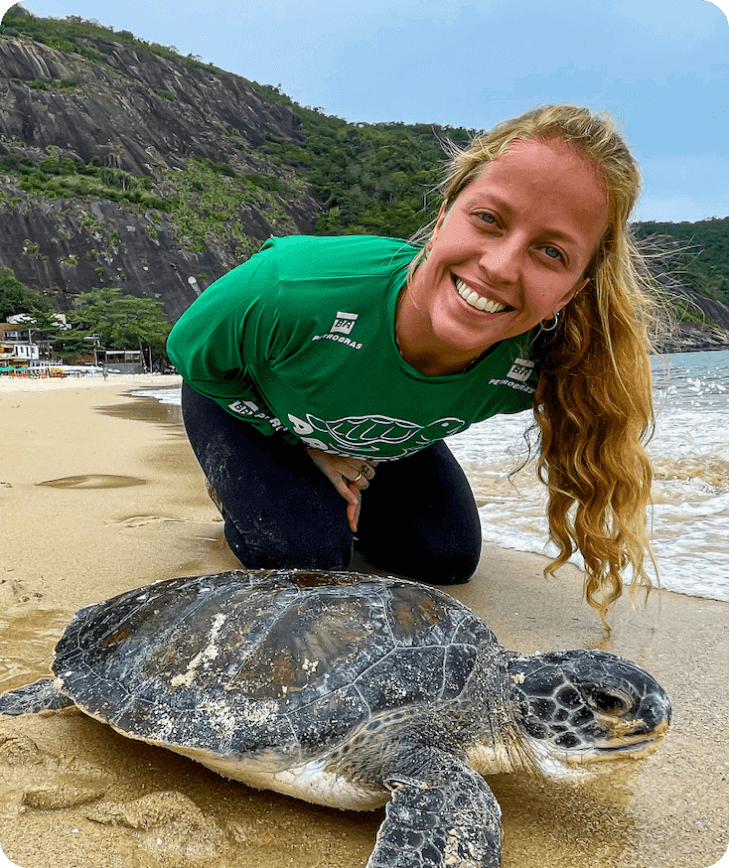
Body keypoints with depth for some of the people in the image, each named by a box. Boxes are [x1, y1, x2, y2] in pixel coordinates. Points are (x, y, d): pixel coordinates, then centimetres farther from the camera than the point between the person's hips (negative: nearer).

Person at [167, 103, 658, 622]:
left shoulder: (528, 371, -31)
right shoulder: (292, 292, -45)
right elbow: (189, 350, -21)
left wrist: (365, 461, -7)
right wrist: (309, 444, -18)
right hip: (244, 403, -3)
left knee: (446, 557, -1)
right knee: (306, 557, -21)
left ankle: (329, 498, 25)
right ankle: (241, 485, 13)